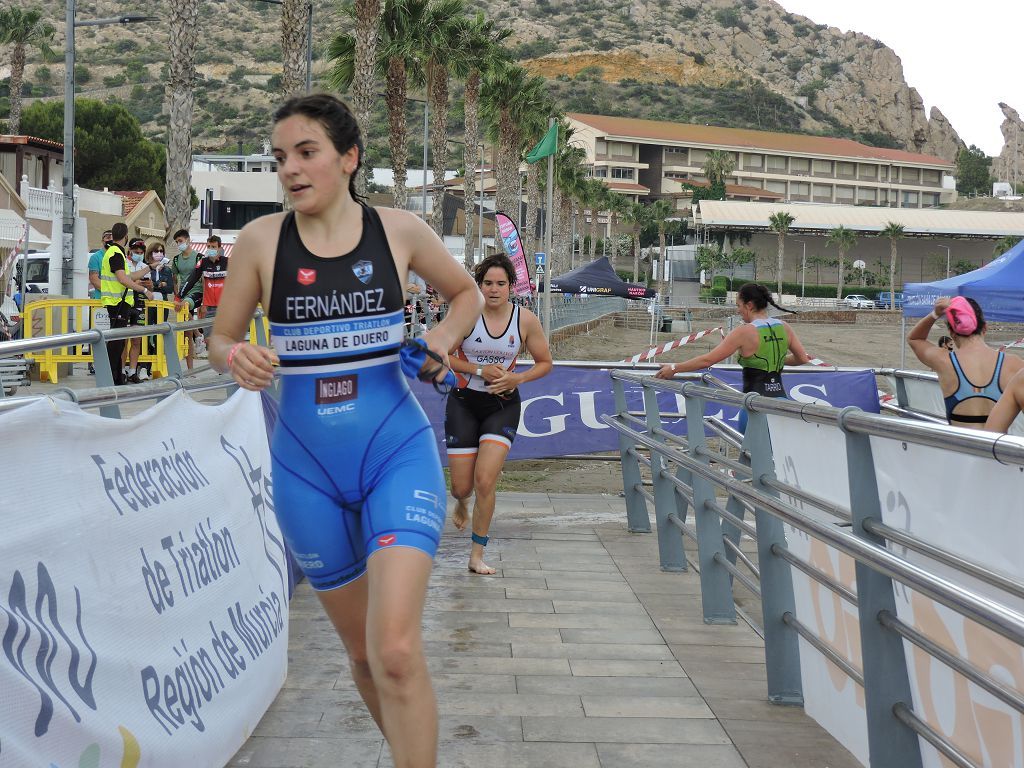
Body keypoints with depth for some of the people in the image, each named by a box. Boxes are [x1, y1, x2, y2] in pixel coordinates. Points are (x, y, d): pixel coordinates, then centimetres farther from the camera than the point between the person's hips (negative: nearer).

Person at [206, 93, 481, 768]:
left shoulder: (400, 231, -4)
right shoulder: (262, 240, -3)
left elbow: (468, 292, 14)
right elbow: (220, 339, 6)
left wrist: (444, 338, -6)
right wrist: (236, 358, -17)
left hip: (398, 452, -2)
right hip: (306, 467, 2)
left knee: (397, 653, -19)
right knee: (364, 652, 15)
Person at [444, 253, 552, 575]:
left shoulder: (525, 319, -5)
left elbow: (545, 362, 6)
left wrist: (518, 378, -12)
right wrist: (480, 370, -18)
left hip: (503, 405, 0)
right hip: (464, 403, 0)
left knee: (485, 480, -14)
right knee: (461, 486, 2)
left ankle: (477, 554, 2)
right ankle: (462, 504, 44)